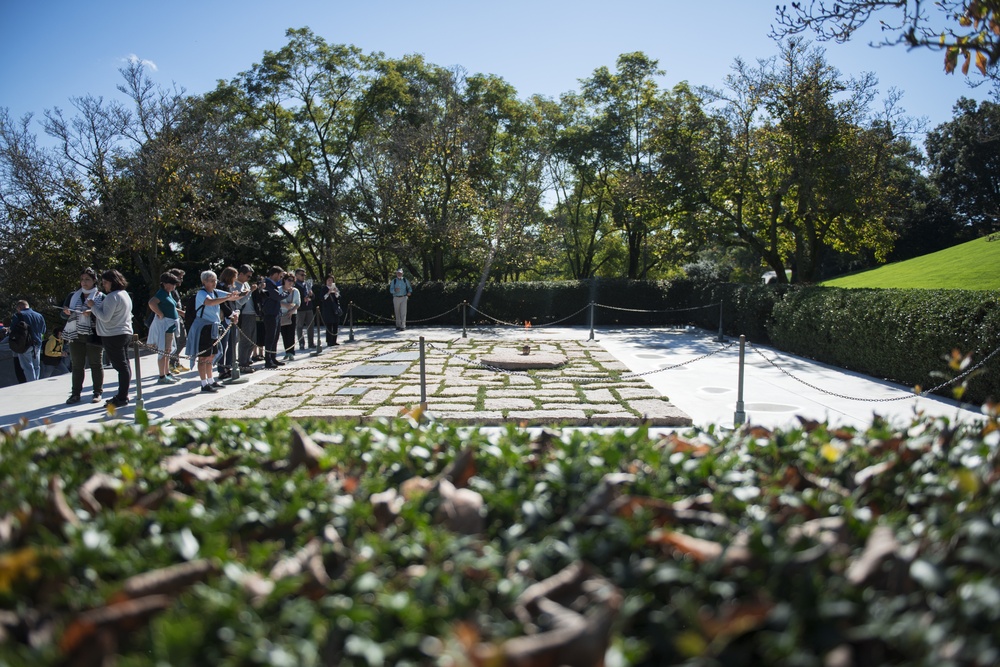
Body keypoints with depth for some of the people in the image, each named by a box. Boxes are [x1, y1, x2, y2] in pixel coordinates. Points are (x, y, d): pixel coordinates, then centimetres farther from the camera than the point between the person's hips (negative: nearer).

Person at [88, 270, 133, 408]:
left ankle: (122, 398, -6)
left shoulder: (112, 297, -16)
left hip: (113, 336, -10)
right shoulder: (125, 294, 15)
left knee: (121, 366, -9)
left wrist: (93, 306, -8)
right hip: (126, 333, 10)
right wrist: (97, 305, 13)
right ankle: (123, 395, 19)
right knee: (124, 365, 12)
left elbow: (105, 317, -19)